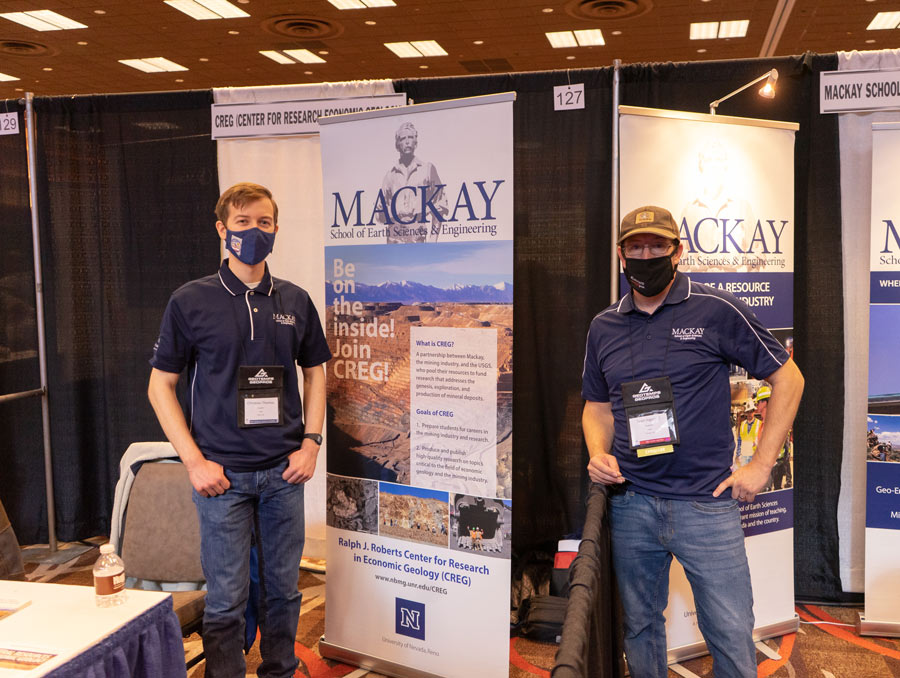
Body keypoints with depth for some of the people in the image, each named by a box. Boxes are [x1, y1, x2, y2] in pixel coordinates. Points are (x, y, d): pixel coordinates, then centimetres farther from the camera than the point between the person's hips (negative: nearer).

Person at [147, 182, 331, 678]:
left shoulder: (295, 301, 5)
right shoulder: (191, 301, -4)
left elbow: (315, 372, 14)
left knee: (282, 589, 14)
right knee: (226, 599, 4)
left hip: (284, 472, 3)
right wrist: (194, 460, -8)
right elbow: (161, 385, -1)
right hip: (222, 473, -3)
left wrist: (310, 442, 3)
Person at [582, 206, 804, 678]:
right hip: (630, 502, 4)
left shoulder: (716, 311, -5)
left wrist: (761, 464, -4)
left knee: (732, 636, 3)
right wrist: (599, 453, -2)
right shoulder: (604, 327, 8)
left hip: (706, 502, -3)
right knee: (640, 627, 16)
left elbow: (788, 378, 0)